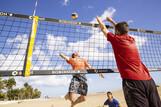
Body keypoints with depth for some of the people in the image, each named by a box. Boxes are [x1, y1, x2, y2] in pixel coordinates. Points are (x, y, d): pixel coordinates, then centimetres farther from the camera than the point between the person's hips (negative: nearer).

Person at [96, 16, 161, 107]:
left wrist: (99, 19, 38)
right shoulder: (132, 39, 16)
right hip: (148, 79, 7)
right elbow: (122, 29, 36)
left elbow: (104, 29, 17)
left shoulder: (116, 39, -1)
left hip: (132, 81, -7)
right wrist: (111, 20, 52)